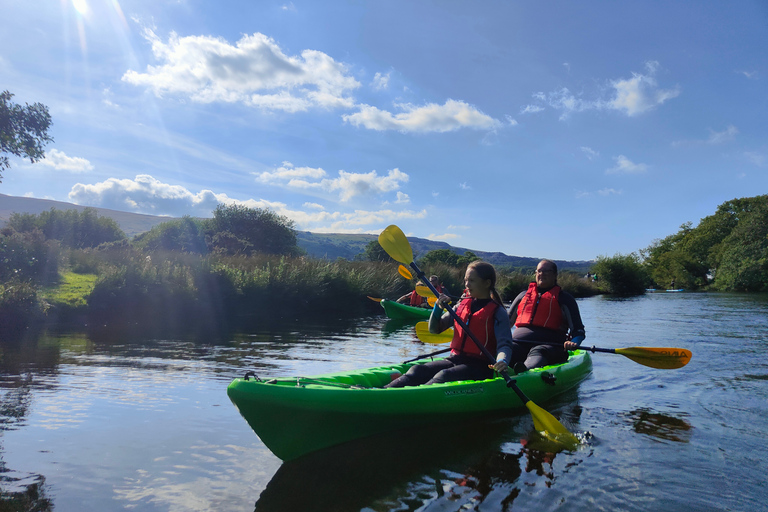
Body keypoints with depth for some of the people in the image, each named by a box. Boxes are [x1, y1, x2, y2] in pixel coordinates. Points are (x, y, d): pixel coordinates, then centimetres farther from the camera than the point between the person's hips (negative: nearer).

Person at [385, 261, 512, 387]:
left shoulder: (497, 312, -1)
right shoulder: (462, 305, 15)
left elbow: (505, 343, -13)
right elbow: (434, 329, 17)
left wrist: (502, 361, -36)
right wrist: (438, 308, -3)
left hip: (480, 366, -5)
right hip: (455, 360, 5)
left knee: (444, 376, -34)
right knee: (418, 370, -20)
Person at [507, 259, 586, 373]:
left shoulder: (564, 298, 19)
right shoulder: (524, 295, 29)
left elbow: (578, 330, 12)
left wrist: (574, 343, -12)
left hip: (549, 344, -3)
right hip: (519, 341, 4)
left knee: (537, 353, -41)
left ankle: (527, 371, -72)